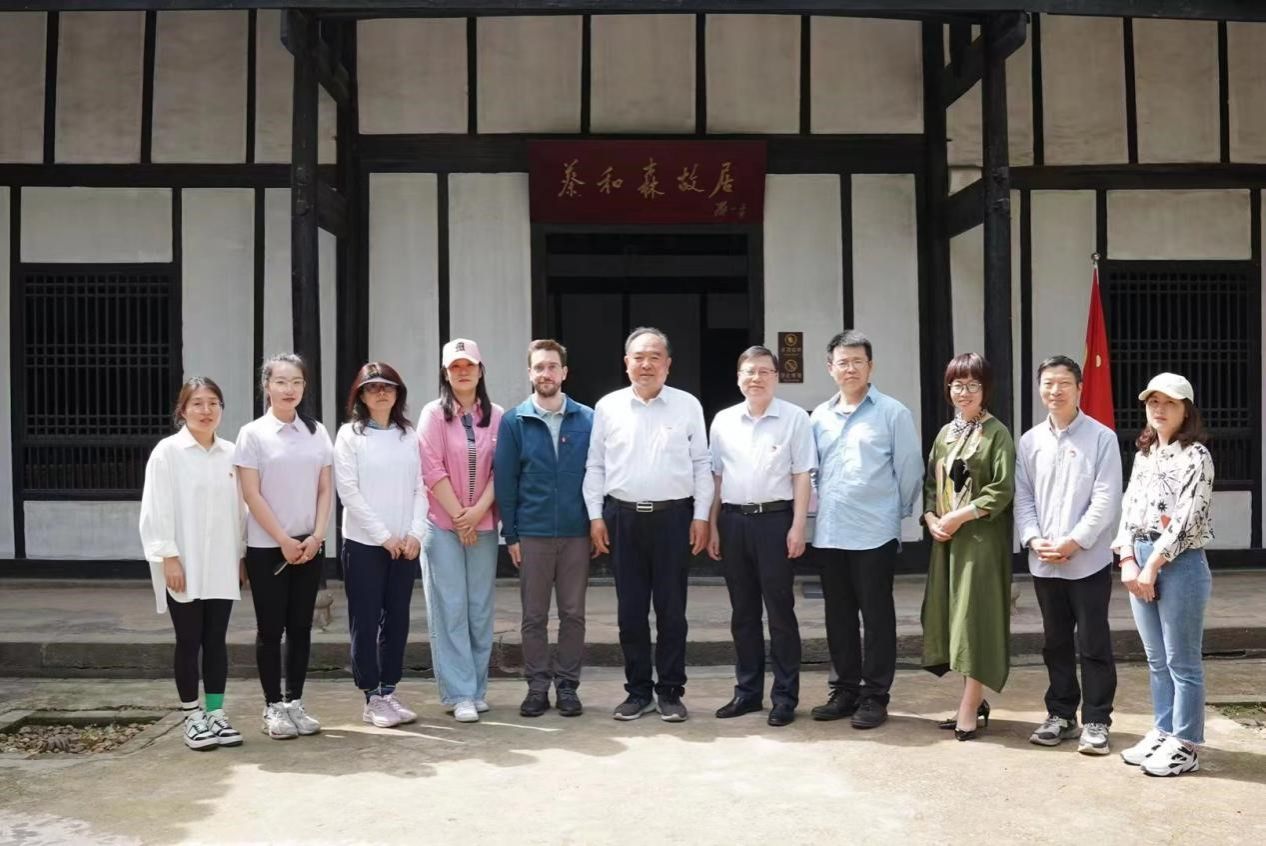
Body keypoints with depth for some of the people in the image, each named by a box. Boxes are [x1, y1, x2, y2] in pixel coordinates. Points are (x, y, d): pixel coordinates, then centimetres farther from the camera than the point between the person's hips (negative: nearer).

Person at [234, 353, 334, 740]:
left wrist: (317, 535, -6)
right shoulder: (253, 433, -4)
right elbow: (251, 494, -8)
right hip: (267, 547, -3)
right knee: (271, 628, 3)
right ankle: (274, 707, 12)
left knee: (301, 627, 8)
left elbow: (325, 489, 6)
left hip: (309, 546, 3)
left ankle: (295, 702, 19)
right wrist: (283, 540, -12)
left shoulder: (316, 432, 6)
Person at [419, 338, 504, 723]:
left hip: (483, 524, 3)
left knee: (480, 609, 6)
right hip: (442, 524, -2)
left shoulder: (496, 416, 5)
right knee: (450, 609, -3)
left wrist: (478, 511, -9)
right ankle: (459, 694, 1)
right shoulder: (433, 414, -2)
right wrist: (458, 514, -9)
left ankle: (477, 688, 16)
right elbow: (432, 469, -7)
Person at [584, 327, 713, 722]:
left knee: (671, 610, 5)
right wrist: (595, 516, 1)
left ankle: (670, 692, 15)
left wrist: (701, 516, -1)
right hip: (623, 516, 1)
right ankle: (638, 691, 19)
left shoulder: (688, 405, 3)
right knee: (630, 610, 7)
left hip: (673, 516, -1)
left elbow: (701, 464, 4)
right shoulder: (608, 407, 6)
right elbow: (595, 466, 8)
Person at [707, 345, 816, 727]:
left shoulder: (795, 418, -2)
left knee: (780, 610, 2)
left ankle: (785, 696, 12)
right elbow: (716, 477, 12)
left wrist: (798, 526, -9)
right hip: (733, 520, 4)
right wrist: (712, 527, 9)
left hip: (775, 519, -4)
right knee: (742, 612, 12)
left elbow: (802, 476, -3)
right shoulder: (723, 421, 9)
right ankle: (747, 691, 22)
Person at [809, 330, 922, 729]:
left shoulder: (893, 413, -4)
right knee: (838, 616, 12)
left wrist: (898, 513, 5)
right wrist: (822, 509, 11)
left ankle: (875, 696, 12)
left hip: (874, 533, -5)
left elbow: (910, 469, -2)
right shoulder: (820, 416, 9)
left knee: (876, 616, 3)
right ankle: (845, 690, 24)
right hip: (829, 533, 5)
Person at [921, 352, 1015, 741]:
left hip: (982, 537, -6)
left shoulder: (997, 433, -5)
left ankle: (969, 708, -1)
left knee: (976, 616, -5)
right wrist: (931, 518, -3)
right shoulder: (945, 434, 15)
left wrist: (960, 516, -16)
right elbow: (931, 484, 14)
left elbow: (1003, 489, -13)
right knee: (953, 615, 8)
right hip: (945, 538, 7)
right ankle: (974, 700, 18)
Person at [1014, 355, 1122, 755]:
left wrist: (1073, 542, -16)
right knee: (1056, 643, 14)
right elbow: (1022, 497, 7)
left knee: (1093, 644, 3)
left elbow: (1106, 499, -10)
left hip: (1089, 561, -4)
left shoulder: (1101, 437, -4)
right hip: (1043, 563, 4)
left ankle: (1096, 720, 14)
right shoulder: (1029, 441, 8)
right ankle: (1061, 714, 26)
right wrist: (1034, 540, -8)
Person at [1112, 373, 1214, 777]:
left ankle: (1185, 746, 10)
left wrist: (1153, 566, -16)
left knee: (1181, 662, 1)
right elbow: (1128, 508, 10)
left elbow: (1187, 519, -15)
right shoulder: (1143, 454, 14)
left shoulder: (1196, 456, -8)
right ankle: (1162, 733, 25)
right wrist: (1127, 560, -3)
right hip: (1140, 562, 7)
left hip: (1179, 562, -7)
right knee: (1157, 660, 15)